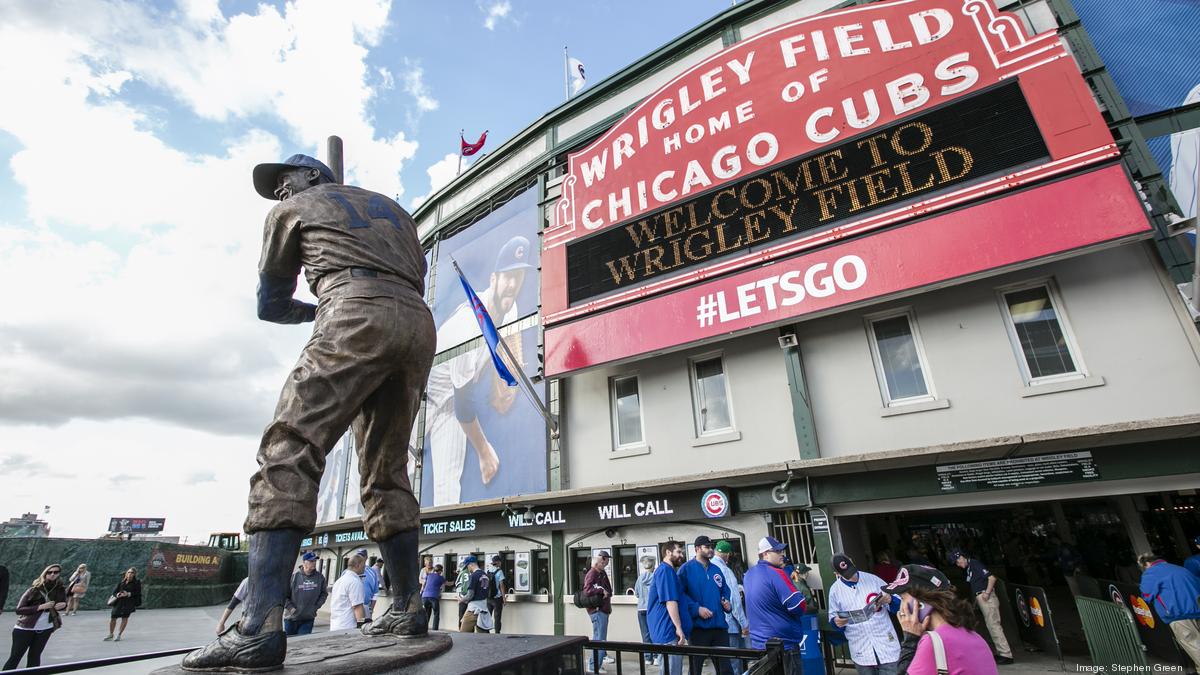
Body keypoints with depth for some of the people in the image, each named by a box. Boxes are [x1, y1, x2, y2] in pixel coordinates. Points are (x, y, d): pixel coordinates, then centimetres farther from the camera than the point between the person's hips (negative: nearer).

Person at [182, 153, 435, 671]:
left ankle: (259, 628, -21)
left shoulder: (293, 208, 24)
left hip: (357, 315, -5)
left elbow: (270, 306, 26)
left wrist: (315, 311, 45)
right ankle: (407, 609, 13)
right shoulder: (391, 206, 37)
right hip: (419, 324, 6)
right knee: (386, 474, 10)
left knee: (288, 453, -10)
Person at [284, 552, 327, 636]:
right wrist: (290, 608, -11)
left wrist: (316, 606, -1)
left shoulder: (320, 577, -3)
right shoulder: (294, 577, -12)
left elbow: (324, 594, 9)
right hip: (291, 618, -1)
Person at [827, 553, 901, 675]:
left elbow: (897, 603, 4)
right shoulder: (835, 589, 1)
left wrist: (889, 600, -18)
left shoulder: (872, 579, -1)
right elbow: (833, 616, 7)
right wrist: (836, 621, -15)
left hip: (886, 644, -1)